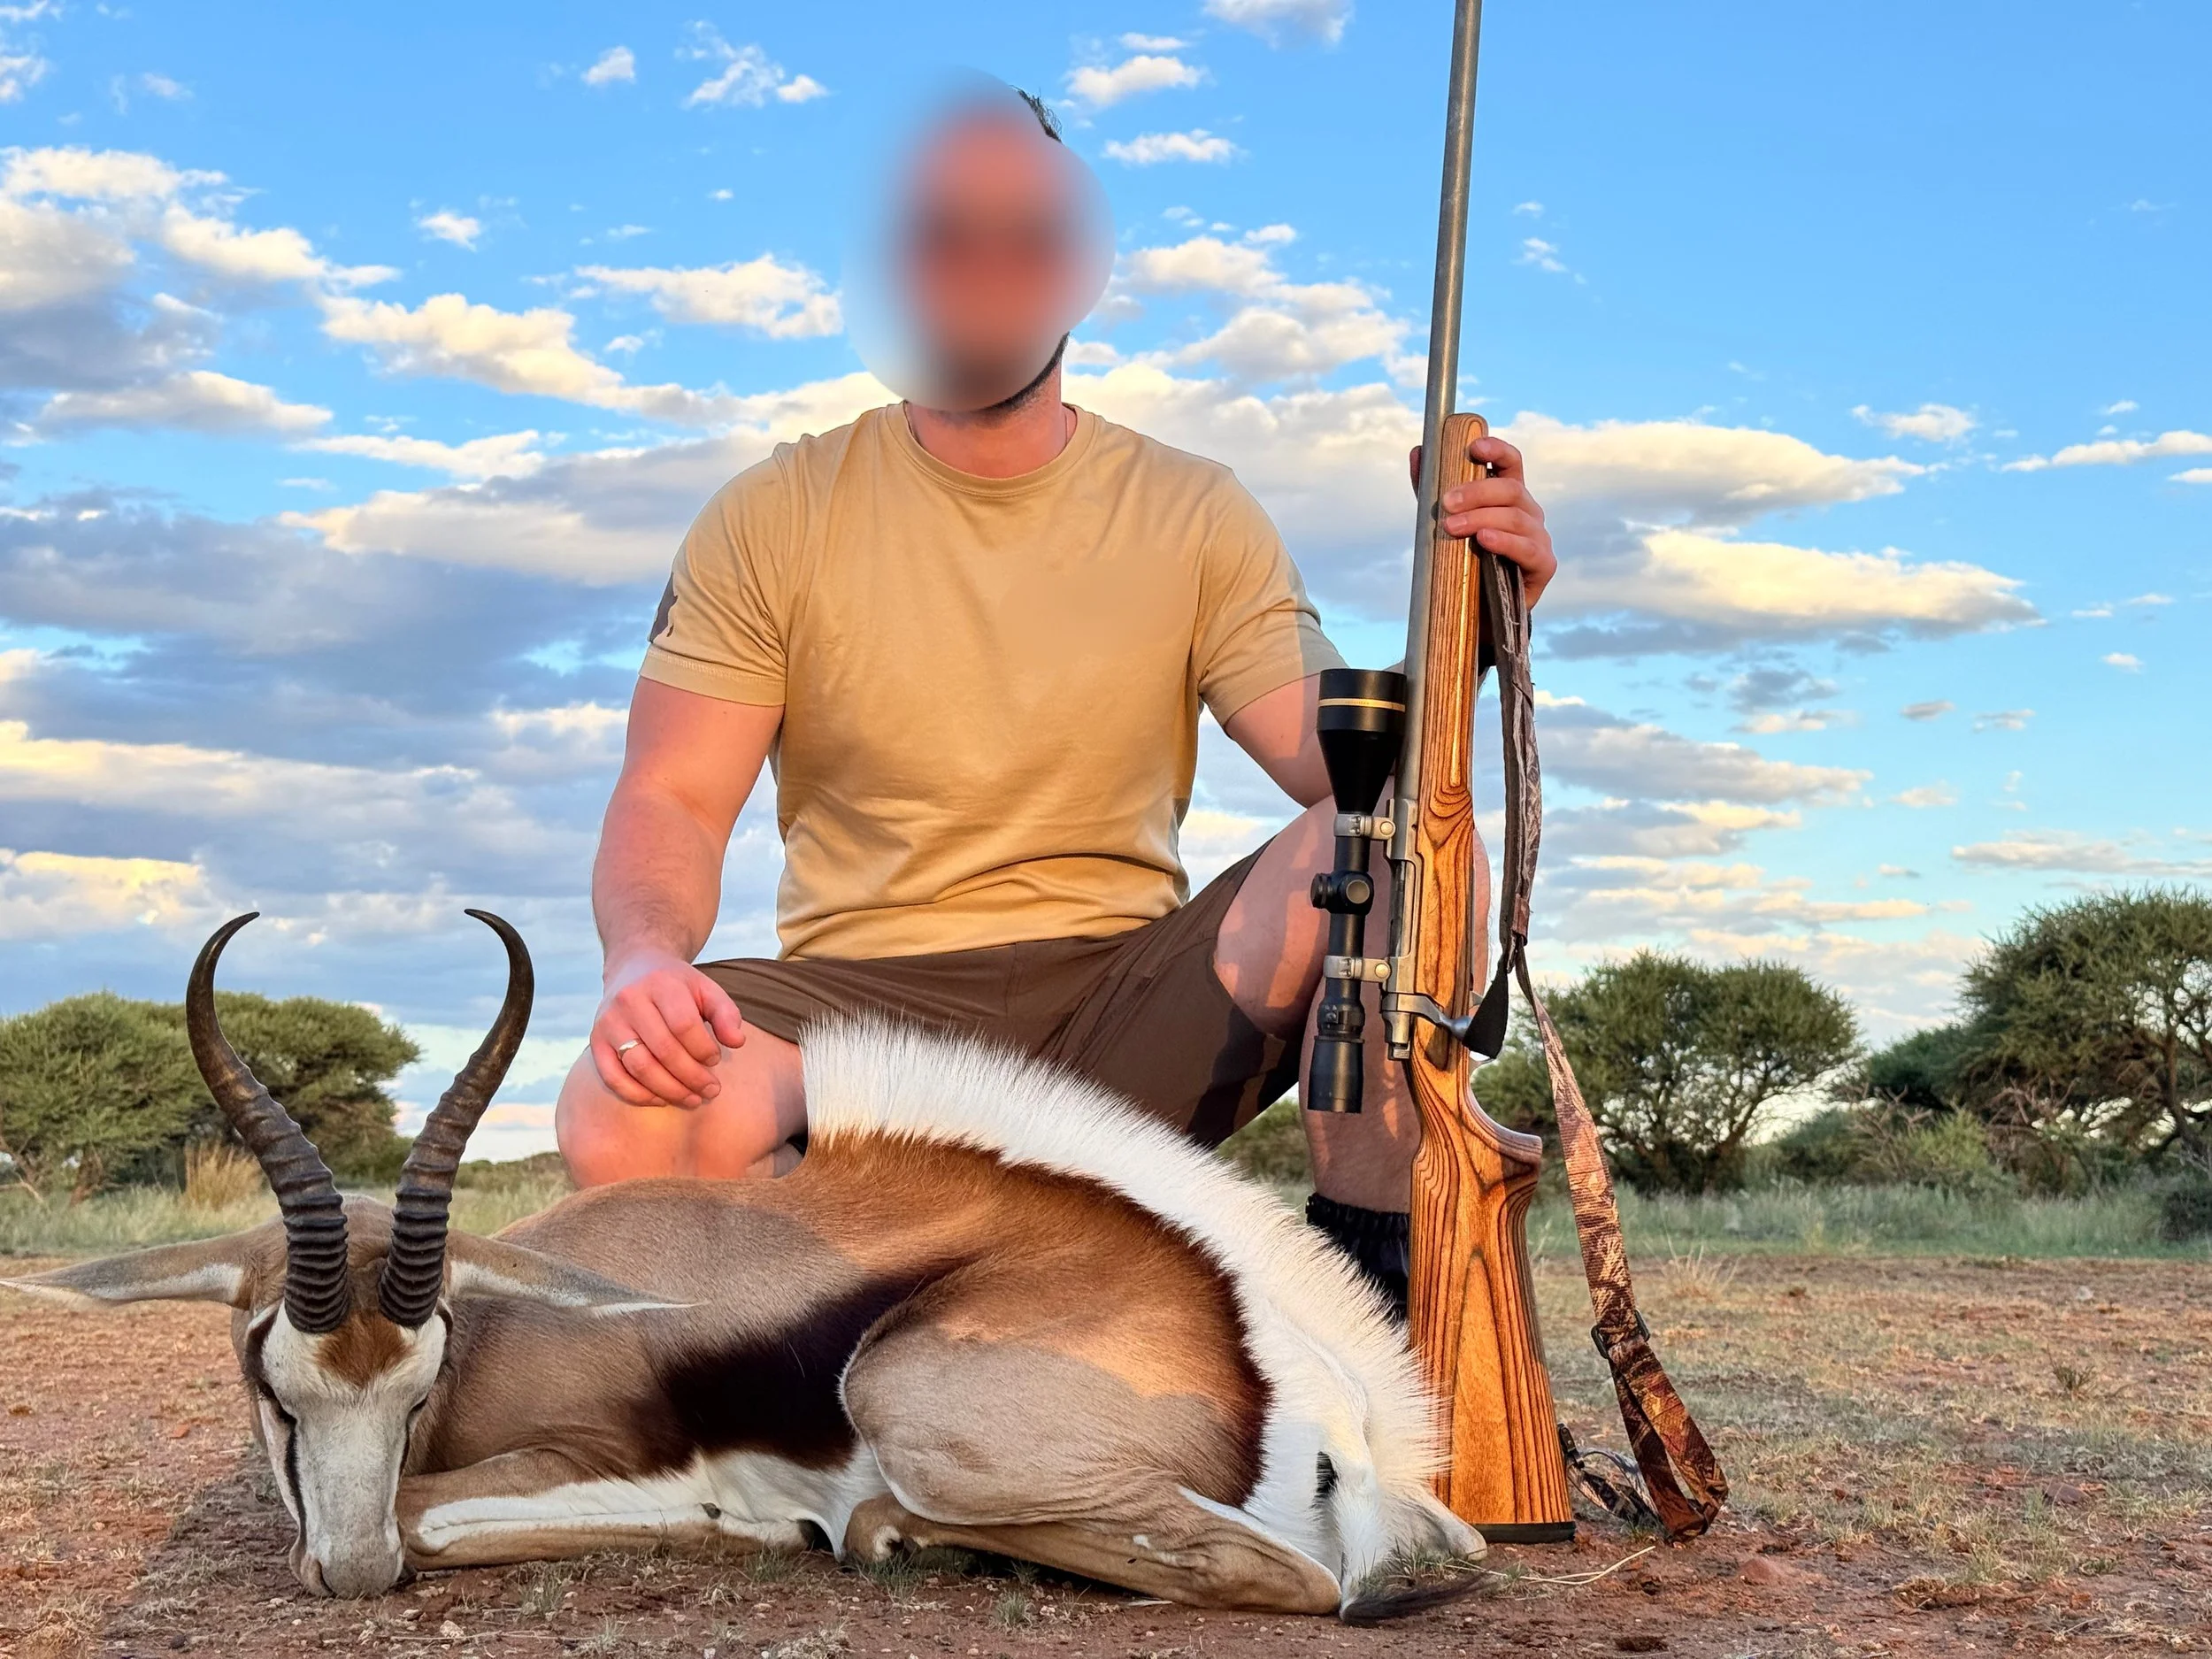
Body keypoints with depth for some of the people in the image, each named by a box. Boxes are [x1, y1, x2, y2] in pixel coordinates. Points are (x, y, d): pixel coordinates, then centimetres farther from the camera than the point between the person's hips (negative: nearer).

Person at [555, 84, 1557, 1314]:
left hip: (1124, 1010, 1)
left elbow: (1349, 767, -4)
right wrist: (647, 959, -25)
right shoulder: (774, 520, 3)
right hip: (861, 1002, -1)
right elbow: (673, 799, -3)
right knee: (631, 1129, -34)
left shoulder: (1195, 518, 5)